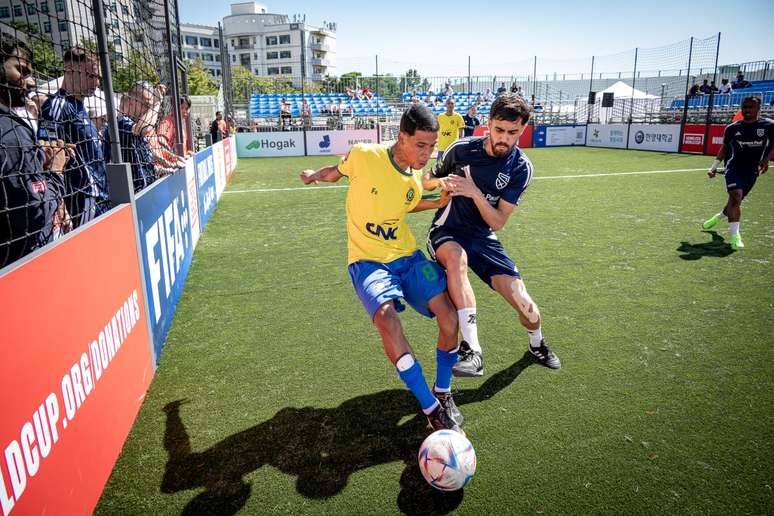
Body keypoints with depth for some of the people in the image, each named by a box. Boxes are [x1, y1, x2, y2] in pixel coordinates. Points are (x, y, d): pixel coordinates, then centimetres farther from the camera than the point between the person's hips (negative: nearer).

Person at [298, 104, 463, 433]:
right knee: (386, 316, -32)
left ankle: (443, 394, 12)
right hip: (367, 260, -4)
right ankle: (430, 408, -17)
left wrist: (439, 203, 10)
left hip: (407, 255, 4)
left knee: (449, 315, -15)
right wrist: (314, 175, 26)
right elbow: (337, 171, 10)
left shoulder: (416, 179, -2)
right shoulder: (363, 156, -15)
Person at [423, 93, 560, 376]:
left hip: (483, 237, 1)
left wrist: (475, 193, -26)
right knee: (457, 257, -39)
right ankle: (472, 351, -37)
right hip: (447, 231, -1)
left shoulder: (520, 168, -9)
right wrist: (441, 182, -14)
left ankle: (537, 343, 30)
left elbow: (498, 222, -13)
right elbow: (428, 181, 8)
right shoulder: (461, 149, -10)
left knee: (523, 303, -9)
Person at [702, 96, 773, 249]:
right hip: (734, 167, -1)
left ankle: (718, 217, 42)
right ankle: (734, 235, -22)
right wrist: (715, 165, 8)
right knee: (736, 195, -22)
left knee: (735, 200, 10)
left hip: (752, 171, 2)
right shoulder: (732, 128, 0)